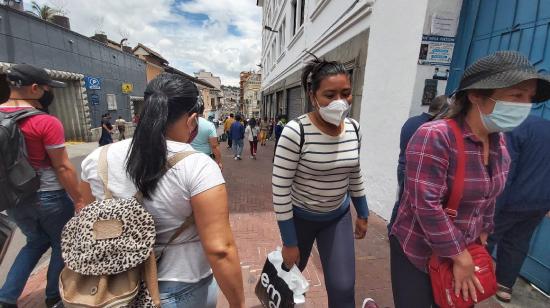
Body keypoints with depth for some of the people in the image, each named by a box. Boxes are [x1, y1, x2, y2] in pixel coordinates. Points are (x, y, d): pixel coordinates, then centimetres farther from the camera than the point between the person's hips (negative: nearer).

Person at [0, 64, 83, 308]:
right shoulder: (47, 123, -21)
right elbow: (63, 167, -20)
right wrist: (79, 201, -12)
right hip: (49, 197, -6)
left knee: (36, 241, 29)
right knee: (61, 244, 18)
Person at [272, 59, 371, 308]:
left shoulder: (354, 129, -8)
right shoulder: (295, 132, -26)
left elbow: (355, 174, 7)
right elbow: (279, 189, -22)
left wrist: (363, 214, 12)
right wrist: (289, 242, -17)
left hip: (338, 216, 3)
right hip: (300, 216, -3)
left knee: (343, 288, 4)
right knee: (292, 269, 24)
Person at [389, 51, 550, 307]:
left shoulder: (499, 142, 2)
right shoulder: (434, 137, -25)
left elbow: (488, 195, 14)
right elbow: (426, 205, -27)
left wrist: (483, 233, 15)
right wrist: (461, 258, -17)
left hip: (465, 250, 7)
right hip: (417, 253, -7)